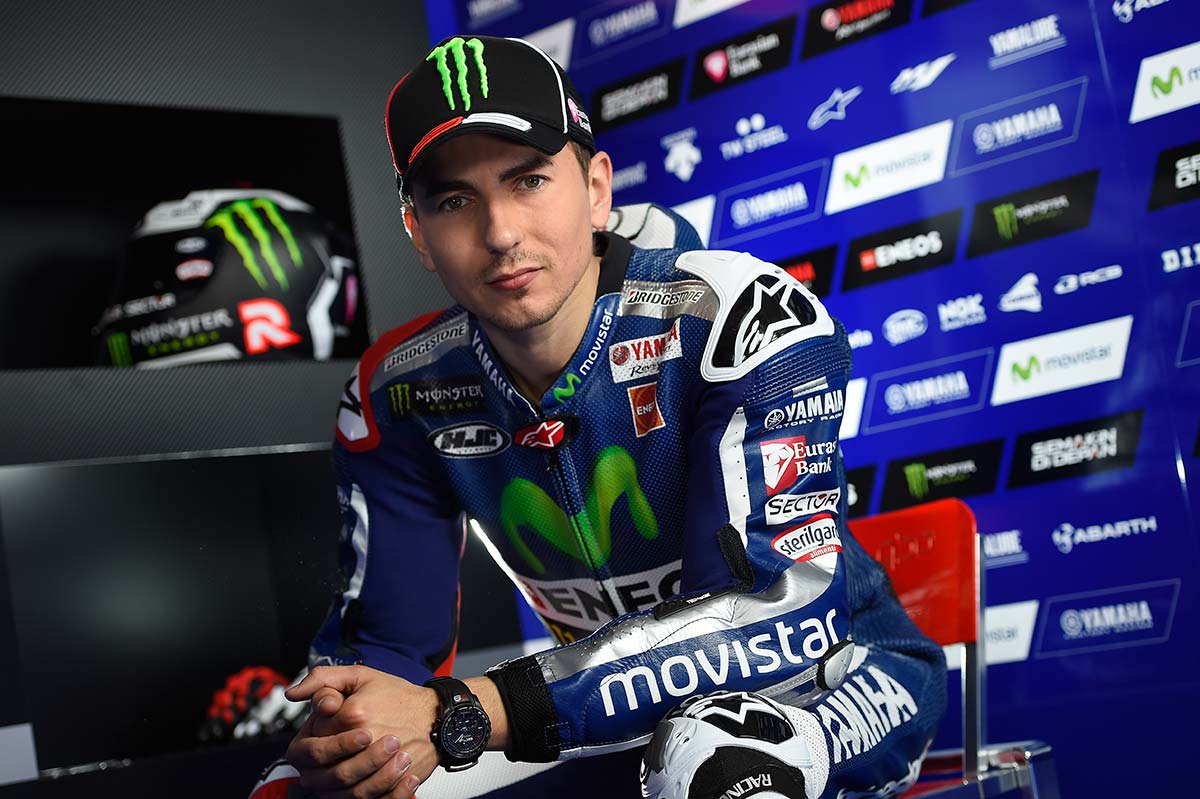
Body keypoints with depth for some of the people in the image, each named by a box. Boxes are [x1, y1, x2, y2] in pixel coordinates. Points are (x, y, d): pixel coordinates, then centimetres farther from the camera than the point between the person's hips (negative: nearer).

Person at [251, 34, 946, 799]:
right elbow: (383, 636, -6)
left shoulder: (749, 322, -25)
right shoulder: (399, 397, -8)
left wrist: (464, 718, -40)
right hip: (622, 698, 6)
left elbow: (780, 617, -34)